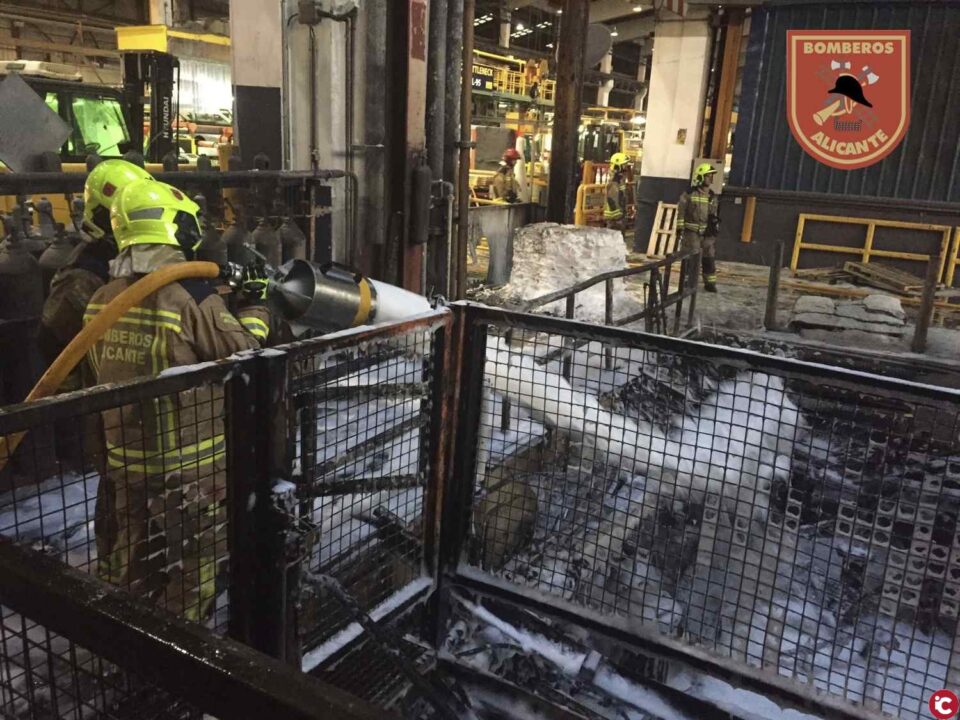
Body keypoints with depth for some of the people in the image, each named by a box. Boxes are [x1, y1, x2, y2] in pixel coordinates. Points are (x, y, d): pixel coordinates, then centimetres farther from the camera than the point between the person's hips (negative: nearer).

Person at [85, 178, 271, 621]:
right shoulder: (192, 297, -21)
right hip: (189, 468, -6)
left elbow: (102, 373, 11)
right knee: (191, 570, 11)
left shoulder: (102, 300, 1)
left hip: (125, 461, 7)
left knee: (126, 568, 23)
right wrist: (255, 305, 5)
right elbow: (243, 351, -12)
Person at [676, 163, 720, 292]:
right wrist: (679, 229, -8)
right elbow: (681, 212, -6)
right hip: (692, 232, -5)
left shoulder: (712, 196, 9)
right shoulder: (689, 194, -8)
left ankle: (710, 283, 19)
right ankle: (689, 283, 7)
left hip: (708, 233, 5)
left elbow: (714, 213, 18)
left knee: (709, 259, 9)